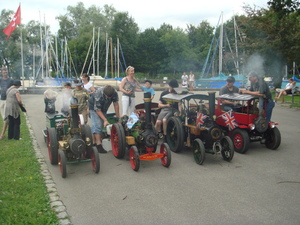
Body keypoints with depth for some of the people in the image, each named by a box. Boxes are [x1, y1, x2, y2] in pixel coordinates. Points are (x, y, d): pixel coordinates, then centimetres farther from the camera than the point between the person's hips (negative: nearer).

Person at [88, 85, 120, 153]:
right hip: (94, 107, -6)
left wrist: (118, 117, -12)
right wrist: (105, 120, -33)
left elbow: (116, 104, -14)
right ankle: (99, 145, -25)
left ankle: (94, 142, 17)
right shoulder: (98, 95, -38)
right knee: (97, 124, -20)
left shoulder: (114, 93, -25)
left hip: (103, 108, 6)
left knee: (101, 125, 5)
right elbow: (98, 110, -30)